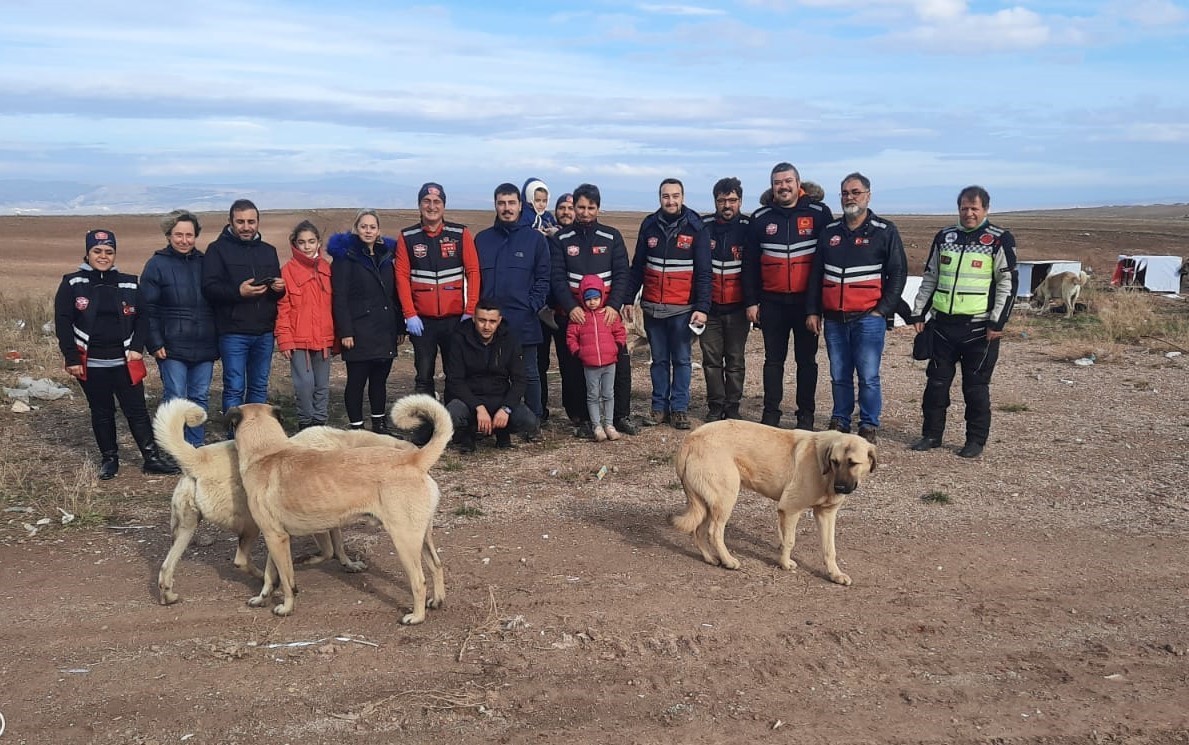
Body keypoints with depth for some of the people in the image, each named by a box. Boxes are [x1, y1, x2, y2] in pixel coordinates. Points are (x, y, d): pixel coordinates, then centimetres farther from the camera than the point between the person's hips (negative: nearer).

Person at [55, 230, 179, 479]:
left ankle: (152, 458, 7)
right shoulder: (72, 283, -1)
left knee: (137, 411, 2)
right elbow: (63, 323, -2)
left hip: (125, 362, 1)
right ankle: (109, 458, 22)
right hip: (91, 363, -1)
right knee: (101, 413, 10)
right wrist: (71, 358, -6)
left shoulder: (129, 283, 5)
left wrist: (137, 347, -6)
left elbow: (141, 317, 8)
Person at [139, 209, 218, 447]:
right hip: (173, 347, -4)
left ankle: (196, 448, 19)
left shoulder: (204, 262, 11)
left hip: (204, 346, 4)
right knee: (175, 399, -3)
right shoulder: (157, 264, -1)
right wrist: (155, 344, -12)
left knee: (200, 398, 9)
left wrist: (218, 340, 12)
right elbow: (148, 309, -5)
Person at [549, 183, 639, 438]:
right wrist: (571, 307, -18)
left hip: (608, 312, 1)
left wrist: (614, 305, -15)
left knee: (620, 364, -1)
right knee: (573, 369, 0)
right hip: (572, 314, 0)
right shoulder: (561, 240, 5)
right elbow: (558, 278, -3)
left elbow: (622, 274, 0)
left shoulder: (612, 237, 6)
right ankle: (581, 419, 12)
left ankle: (622, 416, 13)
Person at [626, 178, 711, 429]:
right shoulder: (649, 225, 4)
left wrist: (702, 307, -13)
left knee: (682, 360, 5)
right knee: (658, 359, 11)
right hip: (652, 307, 3)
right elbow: (637, 266, 10)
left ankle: (679, 408, 12)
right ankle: (659, 406, 18)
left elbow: (703, 272, -6)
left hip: (683, 308, -3)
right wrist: (628, 299, 7)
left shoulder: (696, 228, -5)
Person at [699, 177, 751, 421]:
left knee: (735, 360, 4)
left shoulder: (749, 228, -2)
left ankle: (732, 408, 13)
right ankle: (715, 407, 14)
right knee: (711, 359, 5)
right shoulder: (703, 227, 1)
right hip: (709, 306, 1)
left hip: (737, 307, -1)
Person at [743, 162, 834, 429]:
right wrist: (751, 301, 2)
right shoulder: (760, 218, 4)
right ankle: (771, 413, 17)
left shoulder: (818, 213, -2)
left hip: (806, 300, -2)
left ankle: (806, 415, 15)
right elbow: (749, 263, 6)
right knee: (773, 359, 9)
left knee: (806, 359, 7)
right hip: (772, 302, 2)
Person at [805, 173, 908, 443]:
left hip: (868, 318, -4)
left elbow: (898, 273, 0)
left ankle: (868, 426, 8)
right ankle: (839, 421, 21)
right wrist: (813, 311, 9)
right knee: (839, 376, 9)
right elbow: (816, 275, 15)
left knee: (868, 376, -3)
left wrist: (883, 309, -7)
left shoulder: (885, 231, 1)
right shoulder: (829, 232, 13)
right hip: (833, 318, 4)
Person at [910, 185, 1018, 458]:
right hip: (943, 324, 4)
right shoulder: (944, 237, 11)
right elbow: (929, 278, 16)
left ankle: (976, 440, 13)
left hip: (979, 328, -4)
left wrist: (997, 323, -12)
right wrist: (918, 313, 11)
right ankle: (931, 434, 19)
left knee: (976, 386, 2)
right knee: (936, 381, 8)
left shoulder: (1000, 240, -4)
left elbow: (1008, 283, -6)